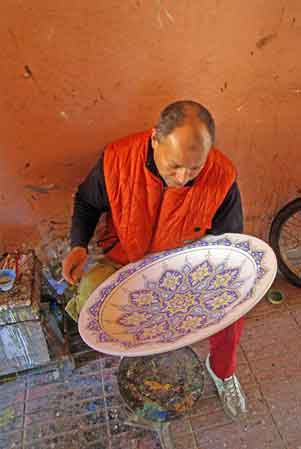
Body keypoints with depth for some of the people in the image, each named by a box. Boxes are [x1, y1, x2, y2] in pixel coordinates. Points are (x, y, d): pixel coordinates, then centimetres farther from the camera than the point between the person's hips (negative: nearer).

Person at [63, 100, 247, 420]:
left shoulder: (222, 177, -23)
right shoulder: (117, 159, -24)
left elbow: (228, 239, -5)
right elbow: (87, 201, -1)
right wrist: (79, 245, -16)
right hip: (124, 261, 1)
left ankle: (222, 371, 23)